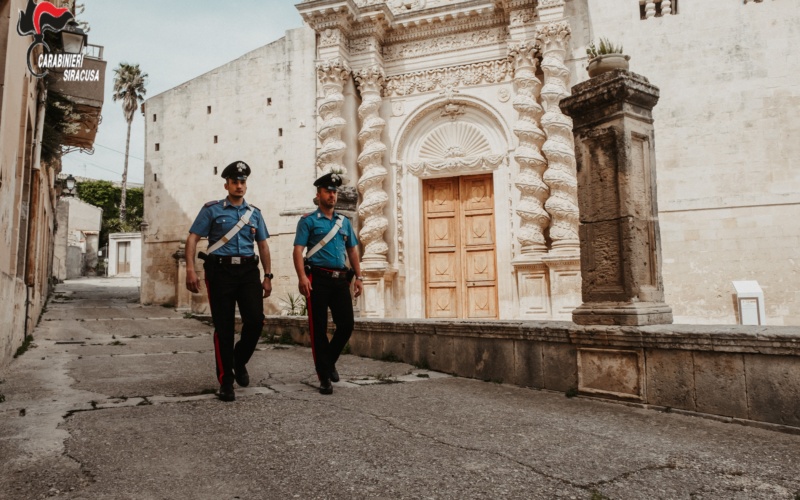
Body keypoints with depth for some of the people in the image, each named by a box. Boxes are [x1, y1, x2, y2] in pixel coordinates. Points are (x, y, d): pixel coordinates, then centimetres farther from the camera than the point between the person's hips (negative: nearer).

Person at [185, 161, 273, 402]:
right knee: (224, 327, 1)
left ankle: (239, 362, 21)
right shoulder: (212, 209, 5)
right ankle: (226, 381, 14)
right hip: (220, 272, -2)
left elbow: (263, 246, 17)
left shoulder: (254, 213, 14)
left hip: (248, 272, 3)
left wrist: (267, 276, 10)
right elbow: (192, 239, 0)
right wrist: (190, 270, -12)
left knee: (255, 321, -9)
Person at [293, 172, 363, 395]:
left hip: (341, 279, 5)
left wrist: (358, 277, 10)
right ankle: (324, 377, 10)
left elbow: (352, 251, 19)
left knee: (346, 325, 2)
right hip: (318, 279, -4)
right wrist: (302, 277, -20)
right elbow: (298, 251, -7)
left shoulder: (344, 221, 17)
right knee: (319, 329, 0)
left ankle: (329, 361, 28)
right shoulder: (308, 221, 2)